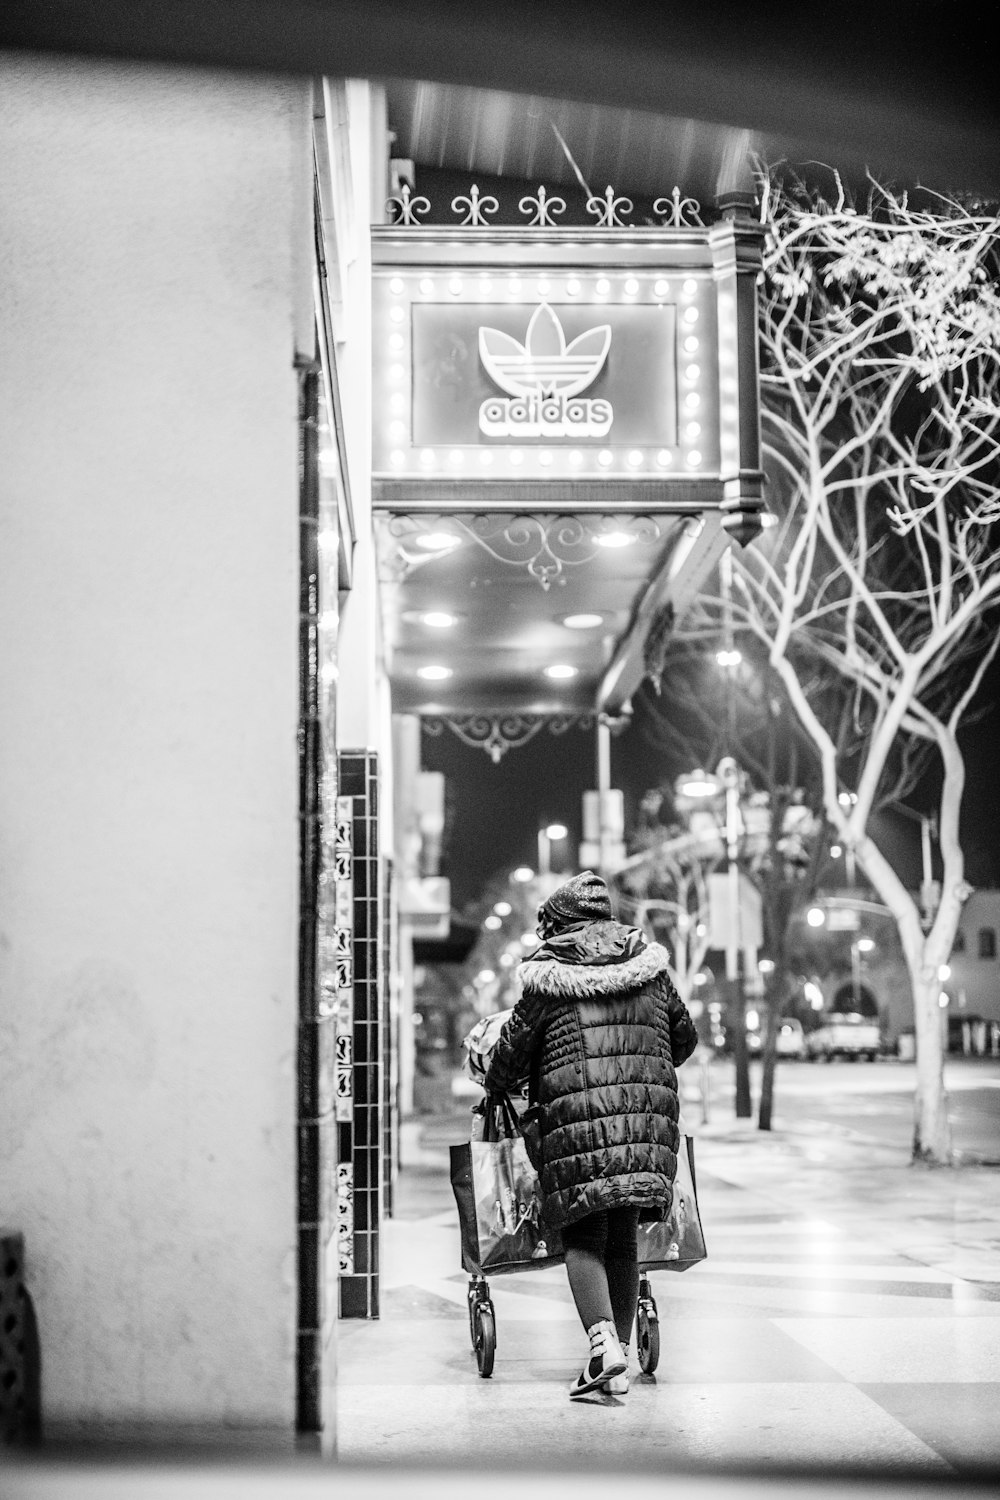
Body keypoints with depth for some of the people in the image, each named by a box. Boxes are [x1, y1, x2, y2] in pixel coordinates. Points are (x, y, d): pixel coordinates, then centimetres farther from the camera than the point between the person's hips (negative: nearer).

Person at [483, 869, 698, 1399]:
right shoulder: (650, 970, 13)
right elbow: (685, 1037, 23)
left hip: (578, 1117, -4)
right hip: (649, 1117, 4)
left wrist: (494, 1088, 26)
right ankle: (620, 1360, 13)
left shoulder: (548, 979, 0)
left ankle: (603, 1341, -20)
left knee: (583, 1239, 0)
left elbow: (510, 1052, 6)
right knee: (623, 1240, 12)